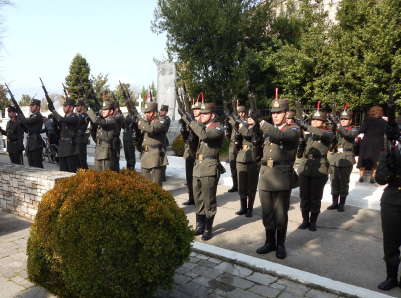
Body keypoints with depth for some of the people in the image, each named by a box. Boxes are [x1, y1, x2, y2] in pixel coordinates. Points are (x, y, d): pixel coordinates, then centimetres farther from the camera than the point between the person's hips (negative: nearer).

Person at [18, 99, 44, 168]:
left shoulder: (38, 116, -10)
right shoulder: (32, 116, 21)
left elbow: (25, 121, -22)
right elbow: (28, 129, 21)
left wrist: (19, 115, -3)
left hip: (36, 144, -10)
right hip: (30, 144, 10)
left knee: (38, 166, -9)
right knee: (31, 166, 13)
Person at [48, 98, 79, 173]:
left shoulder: (74, 118, -9)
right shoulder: (65, 117, 18)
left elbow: (61, 119, -25)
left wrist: (53, 110, -12)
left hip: (71, 148, -8)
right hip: (62, 148, 9)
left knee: (72, 172, -6)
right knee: (63, 172, 11)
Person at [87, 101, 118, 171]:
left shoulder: (111, 121, -11)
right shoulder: (103, 120, 19)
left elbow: (97, 121, -25)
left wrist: (89, 110, -13)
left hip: (106, 153, -9)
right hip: (98, 153, 9)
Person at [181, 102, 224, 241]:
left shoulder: (218, 128, -10)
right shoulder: (202, 125, 16)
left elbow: (204, 135, -27)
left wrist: (192, 121, -22)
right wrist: (187, 120, -3)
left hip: (209, 169, -7)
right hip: (198, 167, 7)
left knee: (209, 200, 1)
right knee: (198, 199, 13)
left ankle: (208, 229, 13)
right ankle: (200, 226, 26)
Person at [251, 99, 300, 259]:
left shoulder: (293, 131, -2)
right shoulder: (267, 130, 15)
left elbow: (280, 135, -26)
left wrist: (260, 121, -29)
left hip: (282, 177, -5)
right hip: (265, 176, 5)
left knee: (280, 214, 4)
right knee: (267, 213, 11)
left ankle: (281, 245, 19)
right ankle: (270, 242, 25)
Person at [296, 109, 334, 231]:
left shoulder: (328, 133, 1)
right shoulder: (307, 134, 11)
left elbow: (323, 135, -24)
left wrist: (306, 126, -34)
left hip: (319, 169, -3)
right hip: (305, 167, 3)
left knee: (315, 197, 5)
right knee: (304, 196, 7)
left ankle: (313, 221, 19)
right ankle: (305, 220, 21)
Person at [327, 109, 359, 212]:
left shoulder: (354, 129, 3)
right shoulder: (336, 128, 12)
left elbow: (350, 134, -21)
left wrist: (339, 127, -30)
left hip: (346, 158, -3)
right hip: (335, 156, 3)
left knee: (344, 182, 2)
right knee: (334, 181, 6)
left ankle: (341, 204, 11)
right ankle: (334, 202, 17)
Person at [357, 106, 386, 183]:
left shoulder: (368, 120, -9)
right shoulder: (384, 122, 0)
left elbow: (362, 130, -16)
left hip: (367, 142, -1)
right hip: (378, 144, 2)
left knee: (364, 159, 9)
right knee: (375, 160, 10)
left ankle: (361, 177, 12)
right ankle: (372, 177, 9)